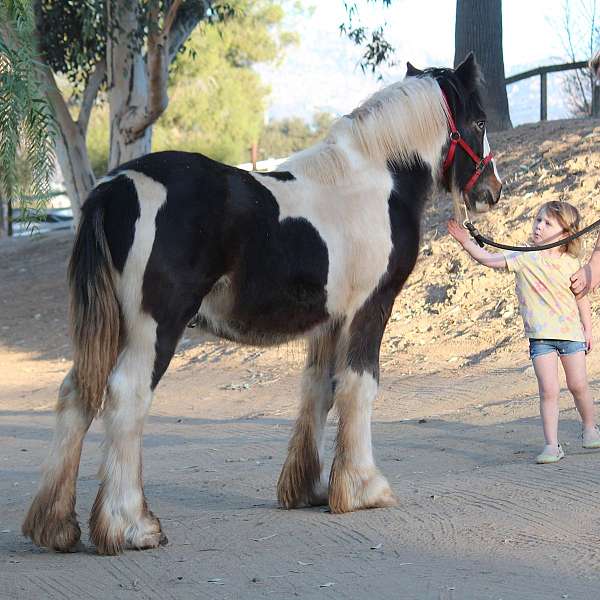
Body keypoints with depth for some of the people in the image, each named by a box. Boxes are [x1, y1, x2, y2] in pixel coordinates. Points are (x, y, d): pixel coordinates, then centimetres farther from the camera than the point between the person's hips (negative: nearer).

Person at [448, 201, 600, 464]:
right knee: (548, 391, -7)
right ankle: (552, 445, -3)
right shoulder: (524, 258, -4)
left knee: (578, 385, 8)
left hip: (571, 333, 1)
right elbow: (488, 259, -8)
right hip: (540, 336, -1)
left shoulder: (570, 264, -2)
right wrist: (466, 242, -19)